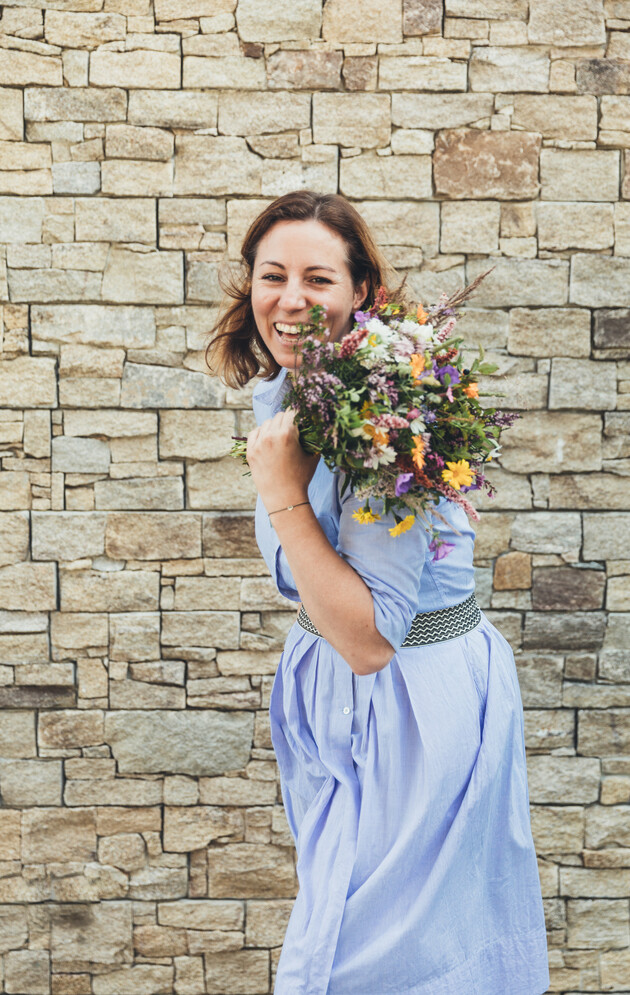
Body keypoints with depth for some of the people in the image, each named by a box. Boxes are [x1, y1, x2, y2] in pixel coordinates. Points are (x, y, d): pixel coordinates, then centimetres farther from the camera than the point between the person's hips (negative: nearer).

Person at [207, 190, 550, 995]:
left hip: (414, 706, -8)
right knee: (336, 920, 23)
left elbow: (368, 638, -29)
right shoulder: (279, 396, 1)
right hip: (332, 695, 8)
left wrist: (282, 494, -29)